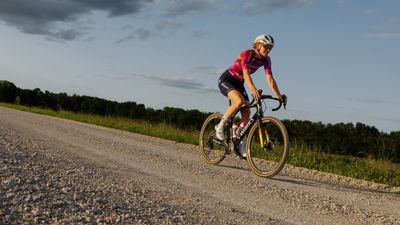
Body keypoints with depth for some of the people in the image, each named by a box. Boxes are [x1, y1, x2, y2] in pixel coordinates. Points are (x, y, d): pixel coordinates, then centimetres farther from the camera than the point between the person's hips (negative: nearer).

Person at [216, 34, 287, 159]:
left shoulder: (265, 60, -7)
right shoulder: (247, 54, -25)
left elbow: (270, 79, -13)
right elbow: (246, 73, -39)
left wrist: (279, 96, -24)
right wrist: (253, 89, -55)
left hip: (238, 83, 7)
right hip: (226, 80, -7)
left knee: (246, 113, -5)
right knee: (239, 100, -34)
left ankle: (239, 143, 5)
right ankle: (220, 127, -18)